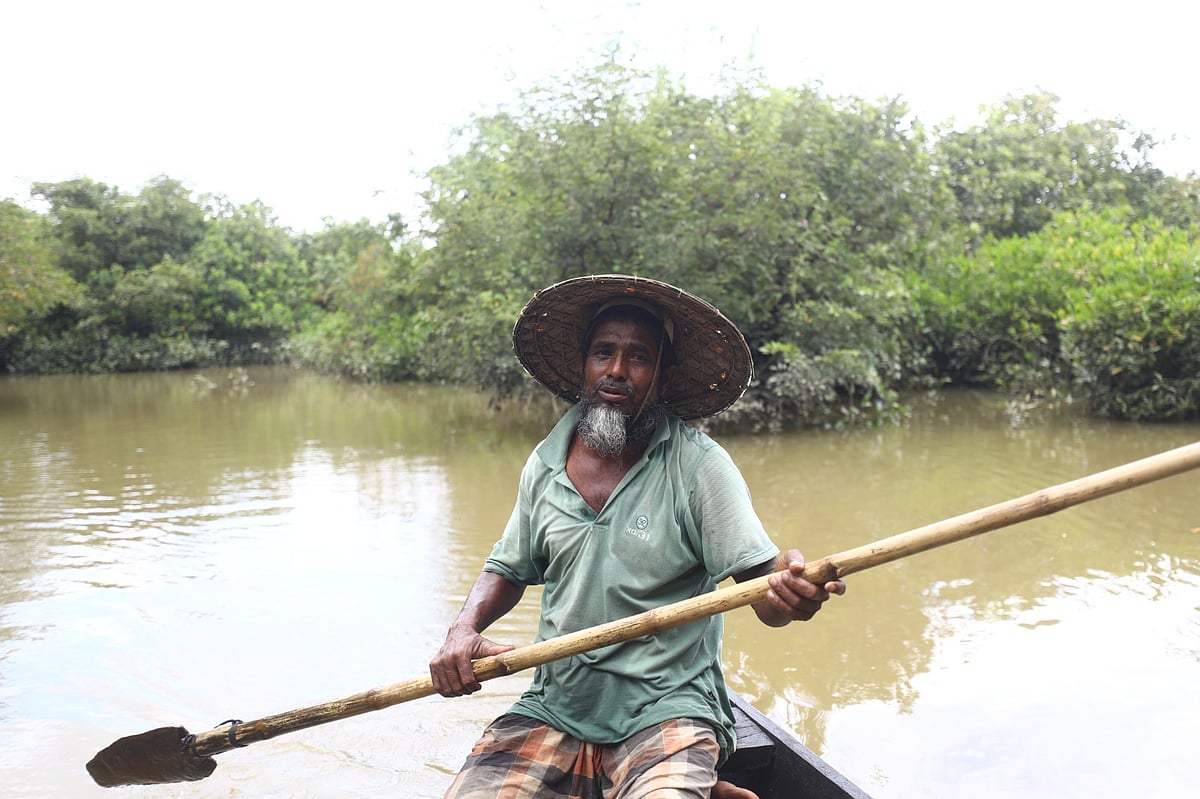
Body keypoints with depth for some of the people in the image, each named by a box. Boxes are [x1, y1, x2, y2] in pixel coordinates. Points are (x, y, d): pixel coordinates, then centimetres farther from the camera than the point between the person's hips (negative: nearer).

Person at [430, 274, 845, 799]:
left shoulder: (699, 465, -7)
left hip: (666, 711, -3)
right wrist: (464, 630, -3)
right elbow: (507, 571, 16)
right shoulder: (543, 466, 5)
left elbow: (762, 589, -12)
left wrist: (789, 588, -36)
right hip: (553, 710, 4)